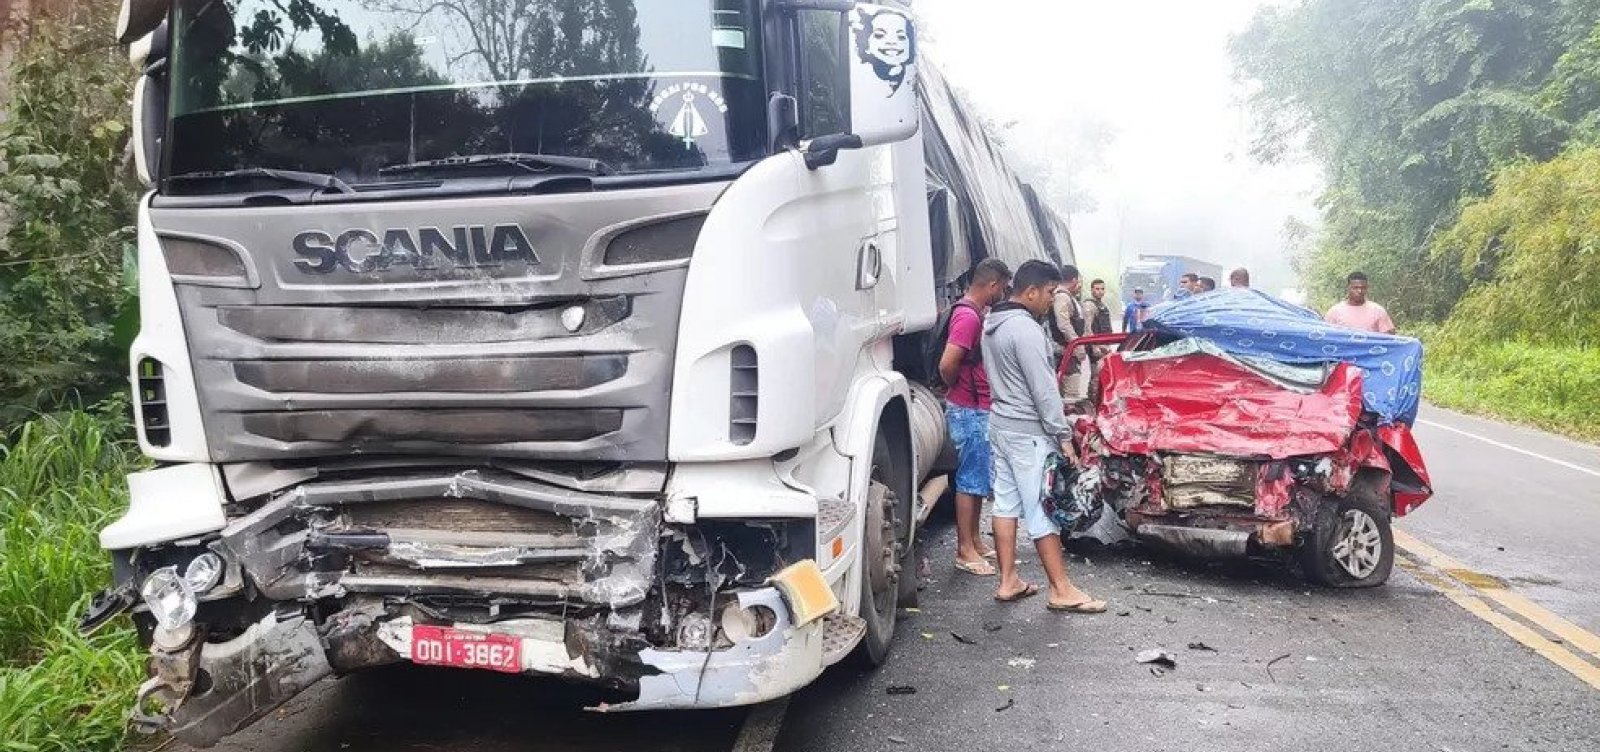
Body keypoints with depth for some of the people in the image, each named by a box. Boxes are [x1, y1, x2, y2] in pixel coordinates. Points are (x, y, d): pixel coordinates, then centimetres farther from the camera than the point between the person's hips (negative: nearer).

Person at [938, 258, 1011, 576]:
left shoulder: (975, 313, 12)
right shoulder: (968, 316, -20)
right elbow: (947, 365, -28)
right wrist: (958, 387, -10)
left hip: (979, 410, 10)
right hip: (969, 412, -10)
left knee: (979, 479, 16)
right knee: (971, 480, -3)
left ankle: (974, 541, 26)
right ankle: (965, 552, 5)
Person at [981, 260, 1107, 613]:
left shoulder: (992, 323, 10)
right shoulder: (1025, 329, -20)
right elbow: (1043, 389, -21)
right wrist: (1062, 434, -15)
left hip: (1000, 423, 10)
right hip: (1028, 432, -10)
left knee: (1006, 502, 11)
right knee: (1042, 509, -4)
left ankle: (1008, 581, 17)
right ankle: (1061, 591, 3)